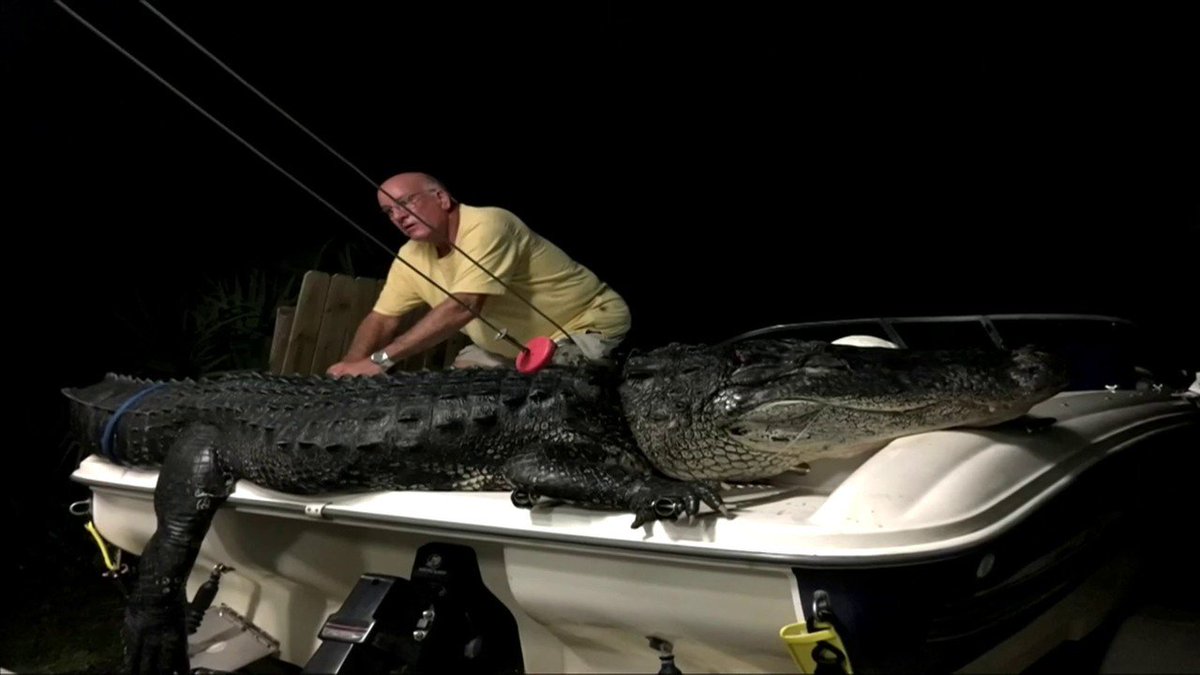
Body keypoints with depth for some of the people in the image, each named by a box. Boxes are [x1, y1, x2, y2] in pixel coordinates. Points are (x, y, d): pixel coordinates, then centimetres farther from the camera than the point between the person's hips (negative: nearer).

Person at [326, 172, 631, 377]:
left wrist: (379, 360, -41)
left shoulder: (486, 226, -30)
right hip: (515, 344, 8)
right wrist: (350, 367, -23)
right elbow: (382, 319, -2)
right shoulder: (412, 256, -5)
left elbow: (464, 306, -39)